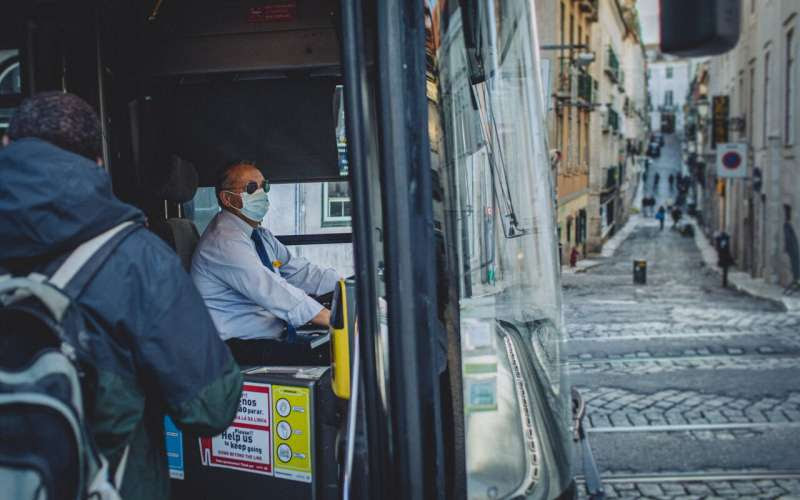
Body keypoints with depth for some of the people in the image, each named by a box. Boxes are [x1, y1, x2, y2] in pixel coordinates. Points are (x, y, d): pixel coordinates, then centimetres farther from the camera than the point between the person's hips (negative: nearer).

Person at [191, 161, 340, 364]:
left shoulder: (262, 236, 17)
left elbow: (301, 272, 11)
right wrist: (335, 320, -27)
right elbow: (272, 291, -23)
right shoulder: (224, 241, -15)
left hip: (276, 338, 9)